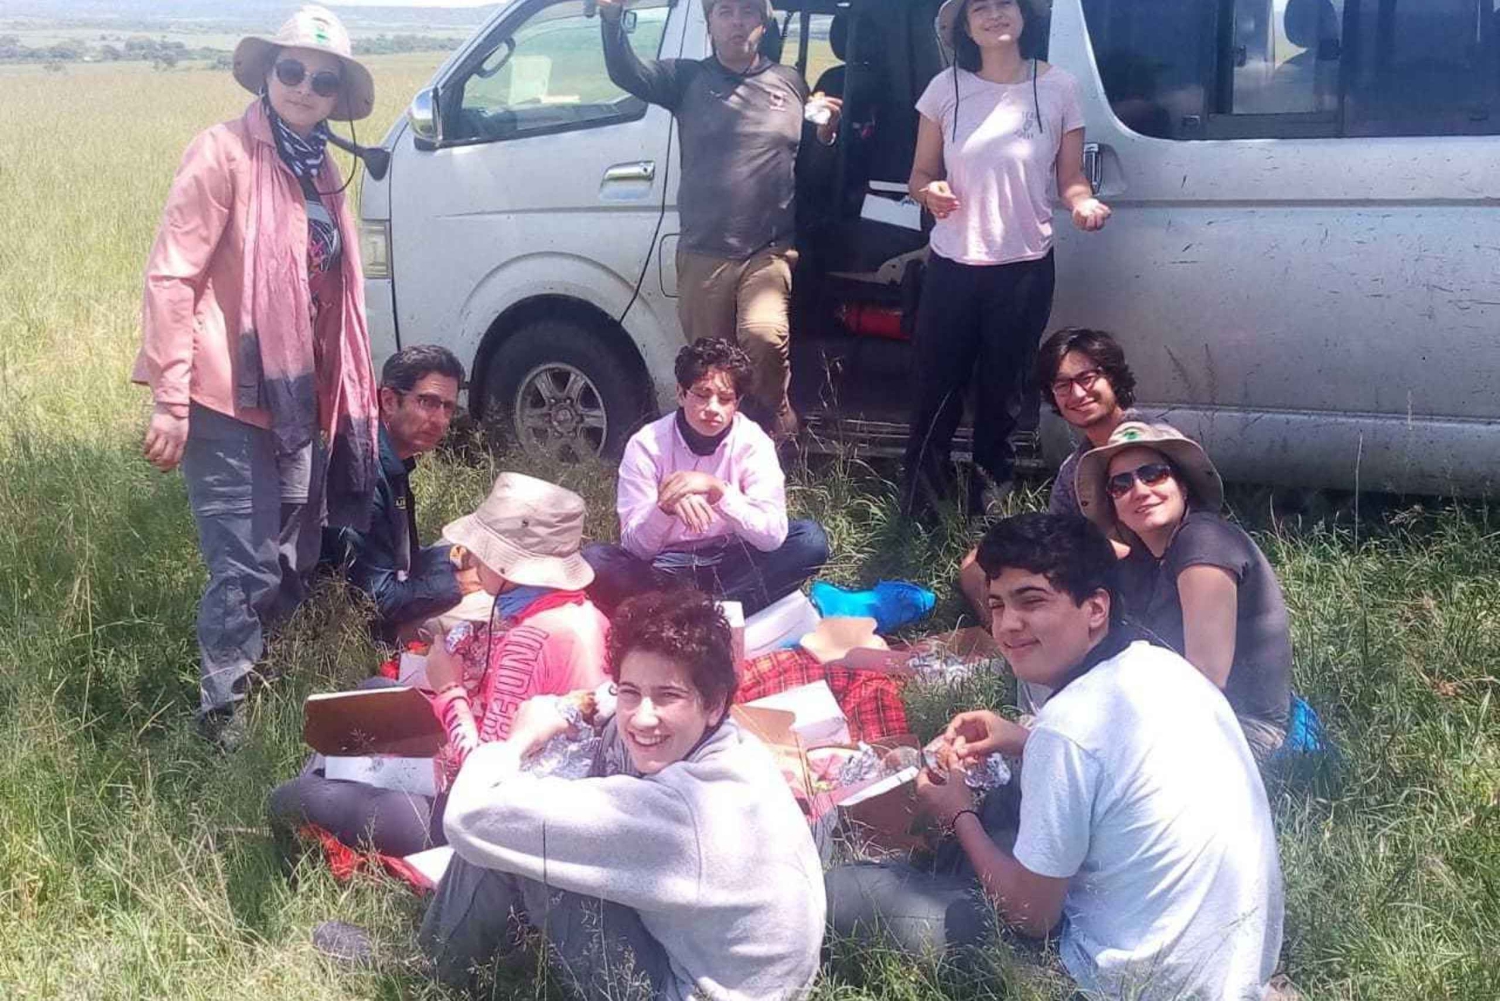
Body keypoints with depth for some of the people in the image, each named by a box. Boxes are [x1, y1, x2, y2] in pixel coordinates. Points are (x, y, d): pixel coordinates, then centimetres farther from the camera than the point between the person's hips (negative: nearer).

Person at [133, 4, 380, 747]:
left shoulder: (317, 170, 14)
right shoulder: (223, 154, -9)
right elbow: (170, 277, -13)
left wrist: (346, 395, 21)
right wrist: (169, 400, -17)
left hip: (302, 400, 8)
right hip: (229, 401, -8)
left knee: (293, 563, 15)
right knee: (245, 567, -5)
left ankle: (251, 668, 34)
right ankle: (222, 712, 10)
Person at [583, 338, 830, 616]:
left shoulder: (753, 442, -11)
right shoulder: (646, 445, -12)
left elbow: (772, 536, -22)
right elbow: (635, 546, -16)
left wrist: (717, 489, -36)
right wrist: (666, 505, -37)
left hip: (731, 566, 1)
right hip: (666, 568, -1)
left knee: (811, 539, -24)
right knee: (593, 560, -29)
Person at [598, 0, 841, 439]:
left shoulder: (790, 83, 12)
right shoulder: (688, 79, 8)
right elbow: (627, 74, -9)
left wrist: (826, 133, -1)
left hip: (770, 253, -1)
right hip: (703, 256, 1)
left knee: (764, 335, -27)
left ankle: (776, 422, -3)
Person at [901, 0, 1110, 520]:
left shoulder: (1058, 86, 0)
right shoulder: (946, 88, 1)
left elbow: (1070, 177, 5)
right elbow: (920, 175, 6)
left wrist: (1083, 203, -17)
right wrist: (929, 192, -17)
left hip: (1025, 268, 0)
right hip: (951, 266, 0)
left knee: (1003, 395, 10)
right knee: (936, 391, 3)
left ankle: (988, 513, 25)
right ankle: (915, 513, 18)